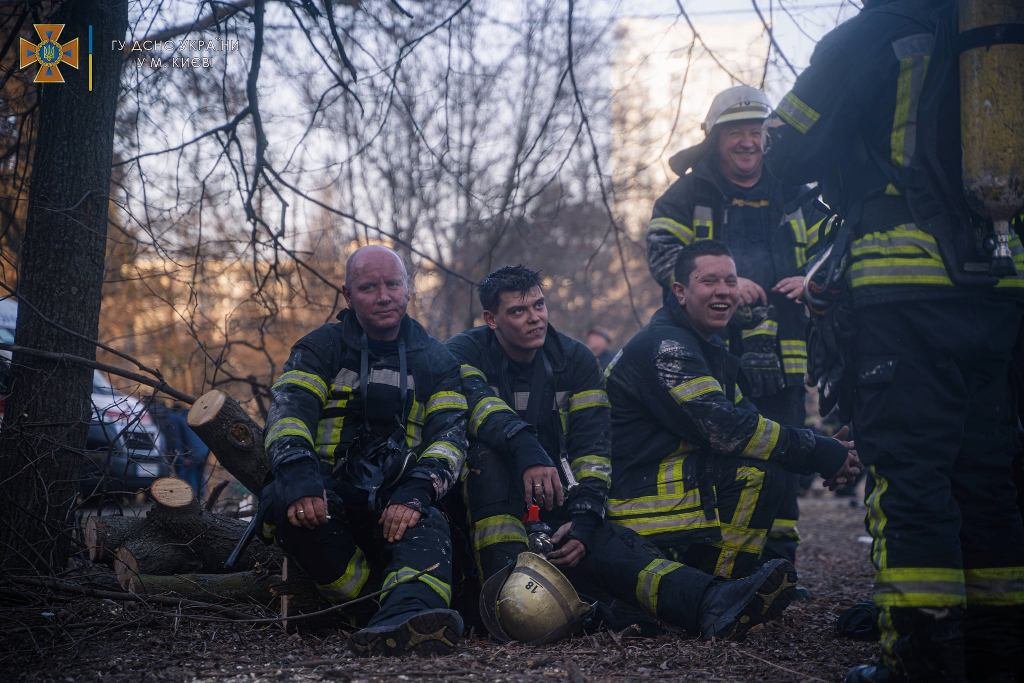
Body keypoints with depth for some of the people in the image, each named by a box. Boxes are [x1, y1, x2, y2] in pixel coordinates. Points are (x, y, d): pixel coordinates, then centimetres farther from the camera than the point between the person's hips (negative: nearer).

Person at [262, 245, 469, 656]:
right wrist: (298, 475, -31)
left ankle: (406, 615, -66)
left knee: (428, 528, -36)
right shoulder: (321, 348, 10)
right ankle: (379, 598, -33)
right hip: (327, 496, 0)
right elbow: (287, 411, -7)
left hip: (396, 503, 0)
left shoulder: (435, 360, 14)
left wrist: (417, 492, -22)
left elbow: (450, 434, 1)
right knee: (286, 499, -35)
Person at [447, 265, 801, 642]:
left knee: (603, 538, -29)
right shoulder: (466, 353, -5)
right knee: (488, 453, -35)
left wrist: (583, 515, -22)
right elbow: (475, 402, -29)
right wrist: (526, 449, -48)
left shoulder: (574, 360, 4)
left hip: (553, 499, 2)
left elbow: (590, 446, -5)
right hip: (483, 504, -2)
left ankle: (710, 603, -54)